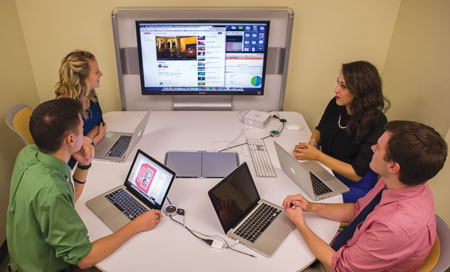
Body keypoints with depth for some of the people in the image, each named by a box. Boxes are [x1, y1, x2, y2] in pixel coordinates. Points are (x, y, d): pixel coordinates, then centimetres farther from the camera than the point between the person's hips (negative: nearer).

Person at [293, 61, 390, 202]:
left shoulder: (376, 123, -22)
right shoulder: (336, 104, -5)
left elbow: (356, 174, -20)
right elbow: (319, 129, 15)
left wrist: (317, 155, -22)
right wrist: (313, 142, -7)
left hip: (355, 186, -6)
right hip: (326, 172, 6)